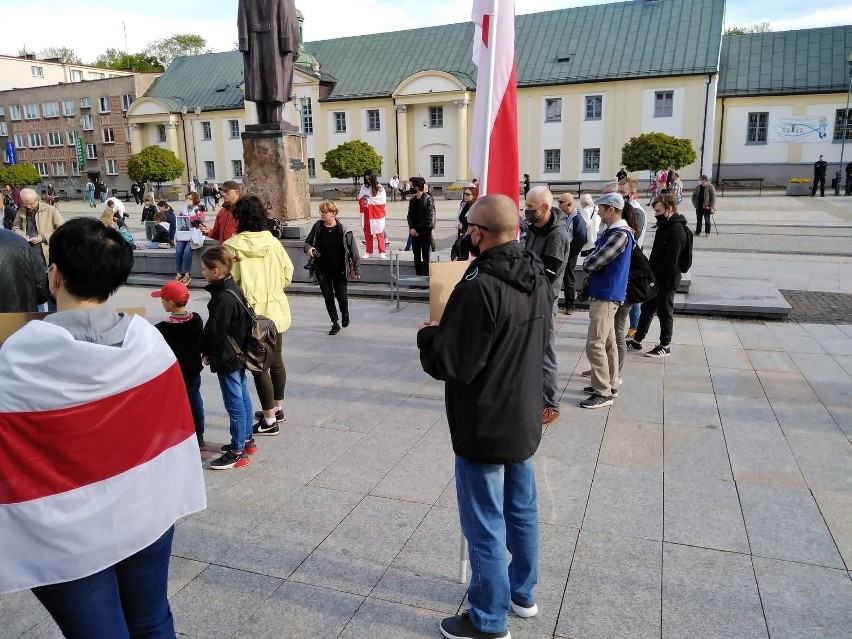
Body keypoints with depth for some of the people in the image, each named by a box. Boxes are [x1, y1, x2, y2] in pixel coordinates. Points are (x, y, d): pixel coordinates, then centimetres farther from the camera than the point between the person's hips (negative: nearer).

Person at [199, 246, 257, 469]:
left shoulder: (223, 298, -25)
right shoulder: (233, 289, 5)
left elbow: (215, 332, -21)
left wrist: (206, 352, -2)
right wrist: (210, 351, 14)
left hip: (227, 357, -10)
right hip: (239, 353, 10)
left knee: (234, 403, -1)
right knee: (242, 397, 19)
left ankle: (238, 452, 9)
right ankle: (246, 440, 33)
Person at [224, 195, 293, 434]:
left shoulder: (233, 245, -14)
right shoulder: (273, 242, -2)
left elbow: (227, 281, -12)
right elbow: (287, 274, 4)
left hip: (251, 313, -5)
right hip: (275, 309, 5)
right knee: (276, 360, 18)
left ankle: (269, 420, 9)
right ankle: (277, 408, 33)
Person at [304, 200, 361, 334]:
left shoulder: (342, 229, -10)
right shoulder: (317, 227, -2)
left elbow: (353, 249, -6)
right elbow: (307, 242, 12)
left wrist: (356, 268, -8)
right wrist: (308, 248, -12)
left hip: (339, 270, -3)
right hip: (322, 270, 3)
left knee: (341, 295, -2)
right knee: (328, 297, 8)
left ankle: (345, 314, 32)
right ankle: (335, 324, 23)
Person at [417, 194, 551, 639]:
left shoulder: (479, 286, -27)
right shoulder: (539, 277, 1)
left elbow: (450, 365, -25)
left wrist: (427, 335, -4)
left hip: (484, 427, -8)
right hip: (524, 419, 9)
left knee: (485, 525, 8)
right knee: (521, 510, 22)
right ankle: (522, 593, 42)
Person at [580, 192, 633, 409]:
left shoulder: (620, 235, -20)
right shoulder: (611, 231, 12)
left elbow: (593, 263, -22)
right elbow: (597, 258, 18)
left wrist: (587, 263, -2)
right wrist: (591, 262, -2)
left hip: (606, 296, -10)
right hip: (603, 293, 10)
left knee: (594, 345, -9)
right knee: (608, 342, 16)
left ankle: (603, 393, -3)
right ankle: (610, 385, 26)